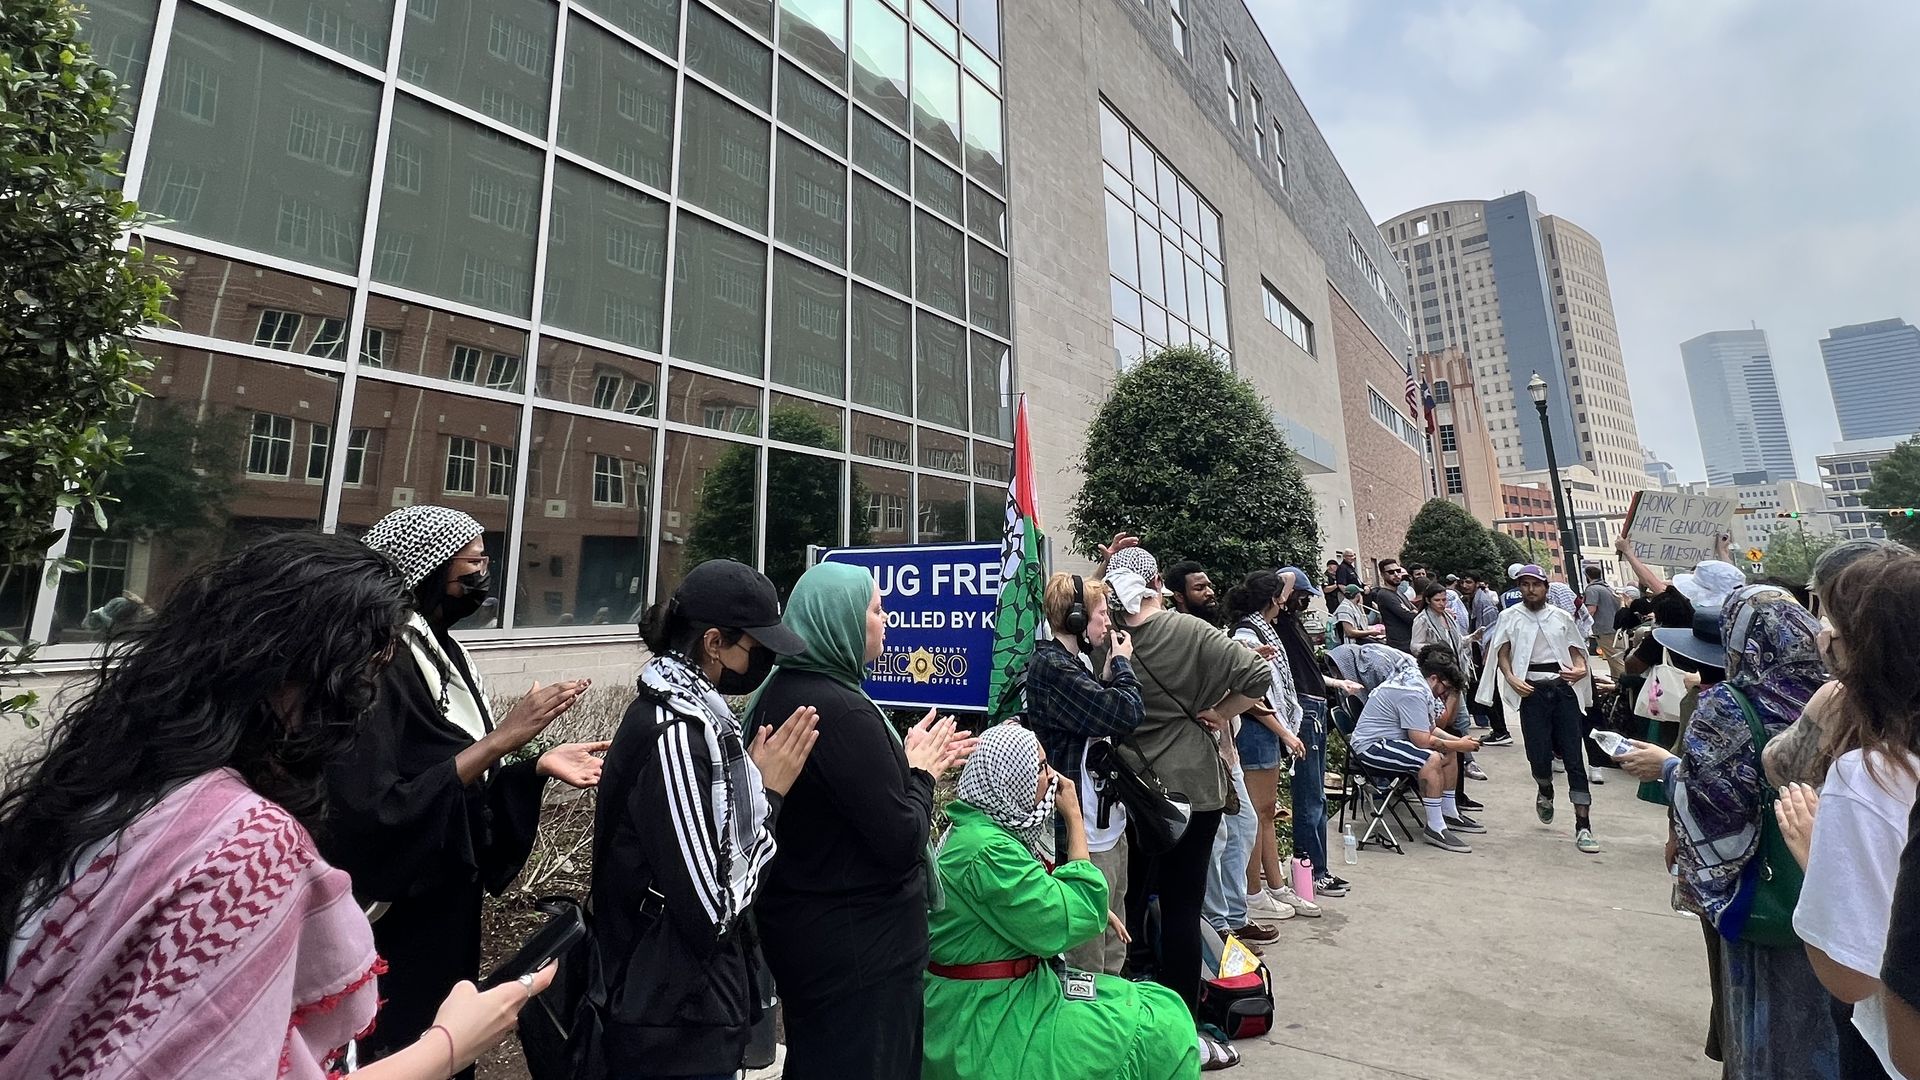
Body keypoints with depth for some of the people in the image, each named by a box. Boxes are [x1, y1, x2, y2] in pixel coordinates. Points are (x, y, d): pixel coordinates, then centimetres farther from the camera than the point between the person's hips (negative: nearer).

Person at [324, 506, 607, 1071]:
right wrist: (502, 737, -28)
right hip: (395, 925, -8)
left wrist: (539, 764, -5)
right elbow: (375, 812, -29)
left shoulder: (445, 653, 3)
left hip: (449, 906, 8)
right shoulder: (382, 665, -21)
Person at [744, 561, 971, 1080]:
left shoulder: (779, 693, 1)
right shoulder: (844, 712, -28)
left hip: (799, 922, 9)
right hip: (858, 944, -9)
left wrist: (912, 762, 7)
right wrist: (920, 772, -9)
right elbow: (902, 843, -24)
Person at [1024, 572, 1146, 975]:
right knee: (1089, 954, 4)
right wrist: (1122, 665, -7)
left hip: (1109, 821, 10)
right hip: (1086, 831, -10)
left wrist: (1110, 674, 2)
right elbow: (1127, 713, -24)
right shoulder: (1051, 666, -20)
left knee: (1114, 939, 21)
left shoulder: (1072, 662, 12)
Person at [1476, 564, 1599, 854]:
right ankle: (1545, 792, 34)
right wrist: (1511, 679, -14)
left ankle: (1583, 827, 2)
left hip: (1563, 688, 1)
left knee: (1574, 757, -2)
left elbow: (1576, 651, 12)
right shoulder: (1510, 616, 4)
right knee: (1539, 755, -2)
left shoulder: (1561, 617, 10)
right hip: (1532, 689, -1)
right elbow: (1502, 654, 2)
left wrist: (1580, 668, -10)